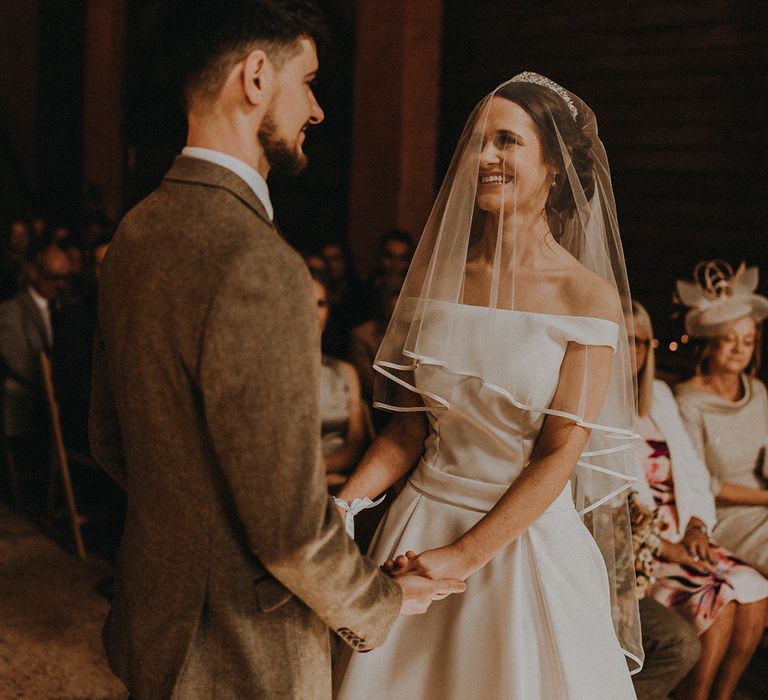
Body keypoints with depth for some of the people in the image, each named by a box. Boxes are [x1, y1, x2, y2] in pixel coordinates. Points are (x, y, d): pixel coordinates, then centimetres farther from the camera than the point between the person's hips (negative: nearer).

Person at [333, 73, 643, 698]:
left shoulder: (590, 296, -11)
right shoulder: (439, 276, 1)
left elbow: (559, 455, -13)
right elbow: (409, 425, 4)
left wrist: (464, 555, -18)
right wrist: (345, 504, -10)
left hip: (526, 532, -3)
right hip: (421, 520, 4)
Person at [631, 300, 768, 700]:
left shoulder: (658, 396, 14)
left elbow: (693, 472, 15)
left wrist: (695, 526, -2)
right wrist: (663, 545, -18)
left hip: (678, 534, 7)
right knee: (716, 602, -23)